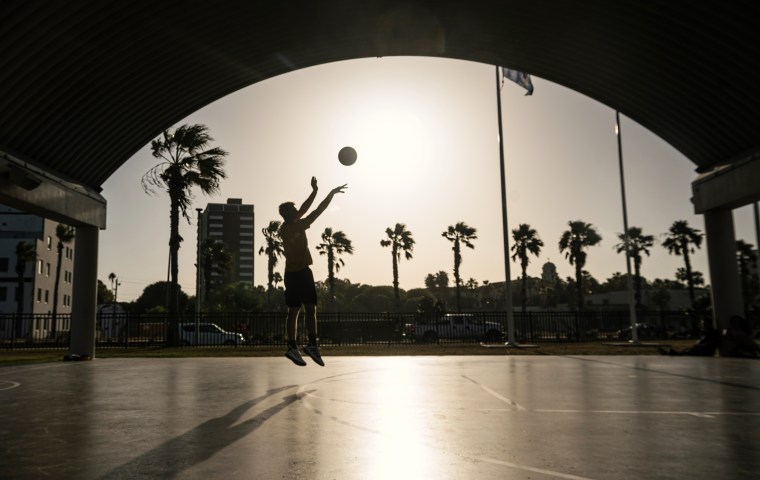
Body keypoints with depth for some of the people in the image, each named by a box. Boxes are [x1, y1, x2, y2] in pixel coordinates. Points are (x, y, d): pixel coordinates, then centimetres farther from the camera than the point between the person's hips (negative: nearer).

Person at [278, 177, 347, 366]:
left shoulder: (285, 228, 12)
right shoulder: (296, 226, -10)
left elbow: (304, 209, 19)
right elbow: (317, 212, -11)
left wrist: (314, 191, 22)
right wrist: (331, 193, -5)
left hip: (291, 272, 8)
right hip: (301, 272, -8)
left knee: (293, 311, 4)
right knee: (310, 308, -7)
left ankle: (292, 347, 2)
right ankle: (312, 344, -10)